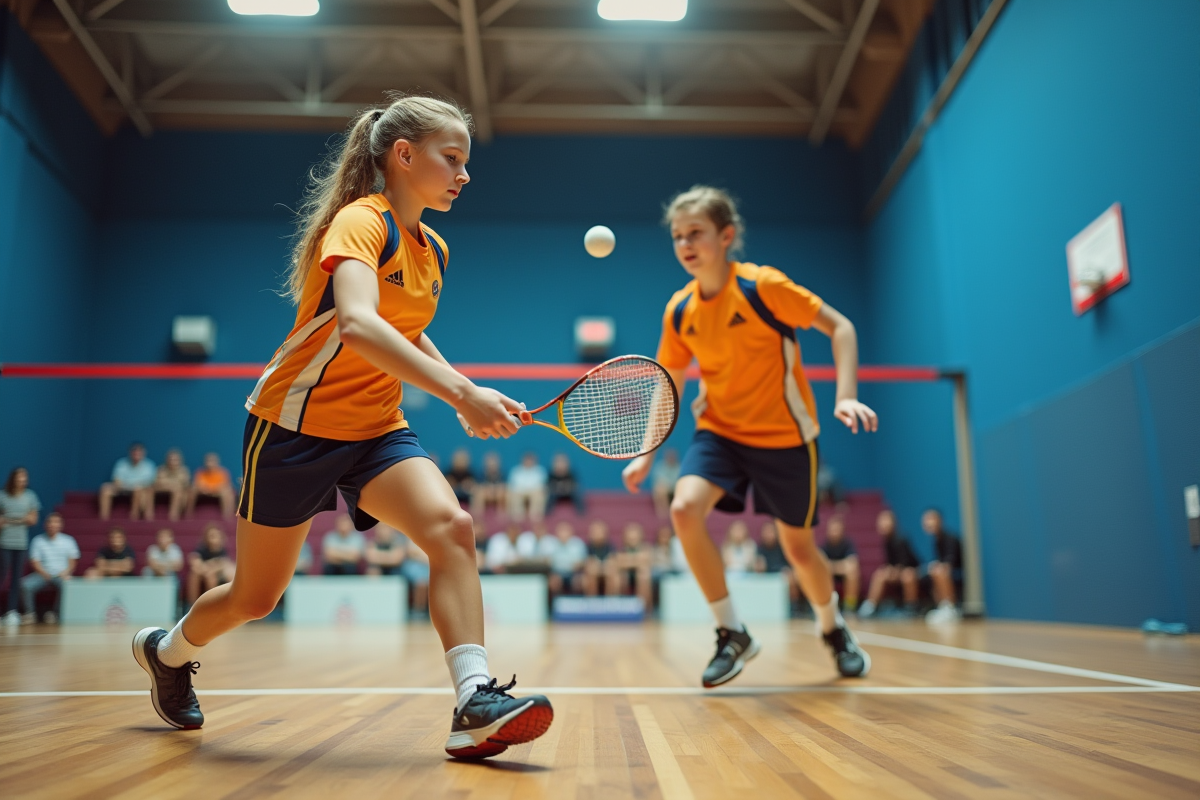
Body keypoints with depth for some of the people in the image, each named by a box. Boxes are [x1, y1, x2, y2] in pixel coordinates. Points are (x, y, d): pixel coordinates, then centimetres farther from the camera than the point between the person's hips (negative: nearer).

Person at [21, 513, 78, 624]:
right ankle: (29, 613, -12)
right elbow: (34, 562, 1)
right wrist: (45, 574, -14)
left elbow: (72, 561, 6)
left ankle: (55, 613, -17)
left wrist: (66, 572, -13)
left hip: (61, 575, -1)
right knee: (25, 584, -26)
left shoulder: (68, 540, 6)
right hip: (43, 574, 1)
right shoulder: (38, 540, 5)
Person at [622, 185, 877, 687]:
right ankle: (732, 634, -6)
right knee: (685, 507, -24)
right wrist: (646, 454, 4)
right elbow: (669, 385, 8)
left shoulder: (762, 286, -16)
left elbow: (840, 327, -10)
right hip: (720, 431, 3)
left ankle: (834, 630, 41)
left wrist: (846, 397, -22)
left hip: (784, 435, -3)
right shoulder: (679, 311, -3)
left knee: (798, 548, 7)